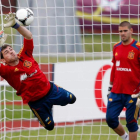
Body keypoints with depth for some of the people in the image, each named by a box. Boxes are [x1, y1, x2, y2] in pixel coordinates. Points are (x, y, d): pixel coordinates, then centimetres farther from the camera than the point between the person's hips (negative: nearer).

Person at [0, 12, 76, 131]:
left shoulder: (25, 56, -9)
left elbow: (29, 36, -16)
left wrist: (15, 25, -31)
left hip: (50, 89, 4)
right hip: (36, 102, -4)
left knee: (71, 99, 22)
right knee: (49, 126, 11)